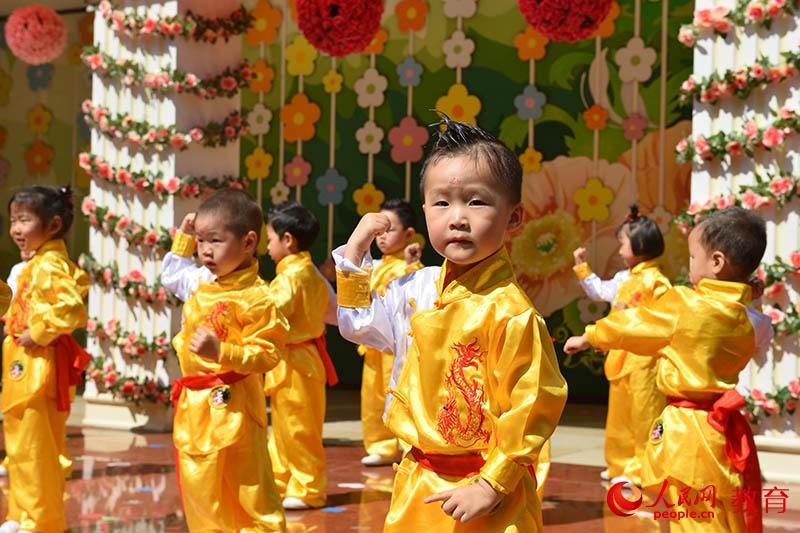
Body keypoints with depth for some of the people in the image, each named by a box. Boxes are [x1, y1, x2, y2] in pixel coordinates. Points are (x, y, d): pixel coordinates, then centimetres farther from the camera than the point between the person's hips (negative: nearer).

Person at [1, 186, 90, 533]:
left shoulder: (49, 267, -17)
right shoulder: (35, 264, 15)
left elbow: (72, 309, -28)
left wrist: (38, 334, -22)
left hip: (38, 366, -11)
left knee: (32, 448, -5)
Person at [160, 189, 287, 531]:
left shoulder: (255, 298, -18)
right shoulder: (201, 282, 7)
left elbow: (266, 354, -20)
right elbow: (171, 274, 29)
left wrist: (221, 352, -30)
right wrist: (183, 239, 18)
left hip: (230, 403, -8)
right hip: (193, 402, 8)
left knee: (248, 487, -1)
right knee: (199, 487, 14)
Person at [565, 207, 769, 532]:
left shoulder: (681, 304, -12)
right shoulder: (747, 320, 3)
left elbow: (630, 325, 3)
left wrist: (586, 338, 19)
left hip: (686, 429, -6)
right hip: (722, 428, 6)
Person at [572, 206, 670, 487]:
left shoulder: (656, 281, -13)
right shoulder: (623, 279, 14)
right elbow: (599, 291, 30)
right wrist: (582, 267, 28)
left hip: (644, 357, -9)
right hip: (622, 355, 9)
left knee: (644, 414, -5)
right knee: (619, 413, 15)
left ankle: (642, 469, -1)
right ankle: (622, 464, 24)